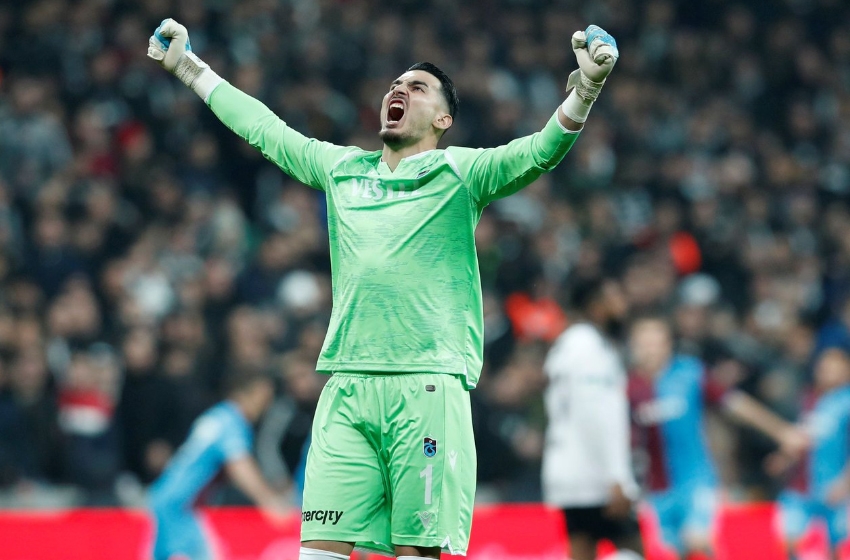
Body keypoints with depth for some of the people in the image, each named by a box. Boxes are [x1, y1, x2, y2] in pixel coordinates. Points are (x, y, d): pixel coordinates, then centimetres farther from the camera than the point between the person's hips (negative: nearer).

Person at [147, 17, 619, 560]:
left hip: (428, 387, -4)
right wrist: (187, 65, 36)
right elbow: (263, 128, 31)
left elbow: (540, 151, -8)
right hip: (346, 388, 4)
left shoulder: (459, 173, 7)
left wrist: (584, 90, -26)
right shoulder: (341, 168, 20)